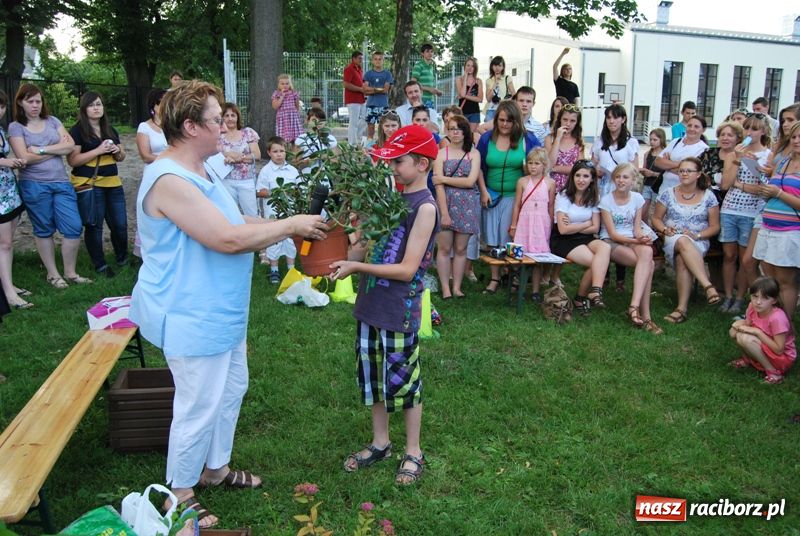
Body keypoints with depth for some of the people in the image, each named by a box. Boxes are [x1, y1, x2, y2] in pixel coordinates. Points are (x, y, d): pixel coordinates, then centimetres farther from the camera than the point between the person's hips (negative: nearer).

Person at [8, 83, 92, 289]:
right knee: (44, 230, 7)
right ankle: (52, 274, 19)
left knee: (74, 227, -2)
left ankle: (70, 273, 13)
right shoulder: (16, 127, 0)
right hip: (34, 185, -3)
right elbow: (25, 158, -11)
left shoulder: (52, 121, 10)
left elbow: (71, 146, -2)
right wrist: (58, 148, -7)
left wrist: (42, 150, -11)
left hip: (61, 183, 3)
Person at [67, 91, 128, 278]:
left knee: (120, 224, 6)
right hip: (88, 185, -5)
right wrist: (99, 150, -17)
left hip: (113, 183, 5)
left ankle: (122, 259, 25)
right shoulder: (77, 131, -3)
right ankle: (100, 265, 14)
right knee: (94, 226, 2)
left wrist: (118, 151, -1)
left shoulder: (111, 131, 15)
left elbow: (121, 157, 22)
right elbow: (72, 160, -12)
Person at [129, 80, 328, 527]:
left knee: (232, 389, 22)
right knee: (199, 407, 4)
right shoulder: (170, 180, -25)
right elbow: (228, 238, -29)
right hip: (192, 319, -11)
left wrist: (289, 227, 1)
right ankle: (180, 492, 25)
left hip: (219, 313, 11)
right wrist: (289, 226, -18)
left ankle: (214, 467, 42)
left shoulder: (199, 172, 10)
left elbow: (238, 222, 12)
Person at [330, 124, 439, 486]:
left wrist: (355, 266, -21)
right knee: (374, 377, 18)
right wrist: (342, 262, -6)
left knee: (404, 381, 7)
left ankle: (413, 453, 27)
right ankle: (380, 444, 37)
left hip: (399, 311, -7)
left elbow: (407, 268, -19)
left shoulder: (424, 207, -15)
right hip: (371, 304, 8)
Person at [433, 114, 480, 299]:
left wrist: (443, 178, -8)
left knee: (461, 249, 6)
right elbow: (438, 186, -7)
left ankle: (457, 287, 14)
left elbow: (470, 181, -8)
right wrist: (444, 213, -14)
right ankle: (445, 289, 8)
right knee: (444, 248, 1)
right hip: (446, 203, -1)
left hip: (467, 206, 1)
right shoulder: (441, 154, 0)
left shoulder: (474, 154, 4)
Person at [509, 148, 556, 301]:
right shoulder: (522, 181, 3)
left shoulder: (550, 183, 3)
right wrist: (513, 226, 5)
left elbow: (551, 207, 7)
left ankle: (535, 290, 11)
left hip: (542, 223, 0)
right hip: (524, 221, 0)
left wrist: (551, 227, 6)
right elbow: (517, 205, 5)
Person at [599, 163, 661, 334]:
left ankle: (634, 306, -39)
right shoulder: (606, 200, -4)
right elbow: (612, 234, -9)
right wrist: (636, 241, -22)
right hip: (611, 242, -4)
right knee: (649, 264, -30)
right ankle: (645, 316, -30)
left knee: (647, 251, -35)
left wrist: (642, 237, -19)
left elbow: (637, 227, 6)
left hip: (634, 240, 4)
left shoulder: (637, 198, 8)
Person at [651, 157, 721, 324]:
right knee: (683, 242, -39)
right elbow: (656, 219, 14)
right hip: (673, 240, 1)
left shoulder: (708, 197, 7)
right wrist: (665, 229, -8)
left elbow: (715, 226, 7)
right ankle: (708, 286, -46)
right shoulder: (668, 193, 9)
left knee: (682, 260, -37)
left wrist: (697, 235, -11)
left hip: (698, 243, -1)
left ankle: (682, 308, -41)